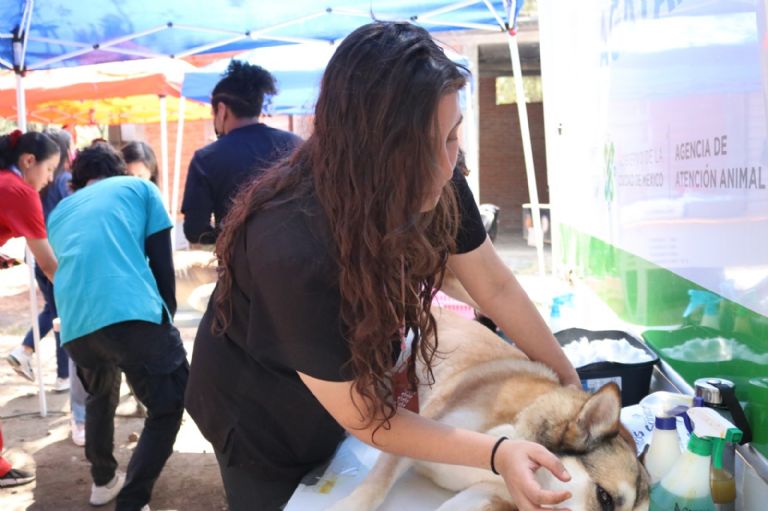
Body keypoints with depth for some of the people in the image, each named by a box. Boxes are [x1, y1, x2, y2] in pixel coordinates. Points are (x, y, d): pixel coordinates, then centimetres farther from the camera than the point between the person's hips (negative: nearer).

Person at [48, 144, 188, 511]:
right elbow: (161, 261, 11)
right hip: (132, 314, -5)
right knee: (168, 406, 9)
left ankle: (102, 481, 42)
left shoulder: (58, 212, 30)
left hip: (75, 325, 5)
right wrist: (167, 314, 22)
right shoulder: (140, 187, 18)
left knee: (100, 396, 32)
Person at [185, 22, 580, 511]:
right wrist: (496, 453, -34)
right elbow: (362, 416, -29)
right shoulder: (293, 249, -40)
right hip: (260, 418, -5)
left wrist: (570, 383, -5)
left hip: (351, 378, 5)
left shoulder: (433, 184, -24)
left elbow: (496, 286, -9)